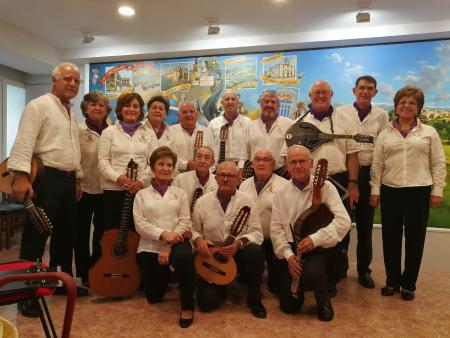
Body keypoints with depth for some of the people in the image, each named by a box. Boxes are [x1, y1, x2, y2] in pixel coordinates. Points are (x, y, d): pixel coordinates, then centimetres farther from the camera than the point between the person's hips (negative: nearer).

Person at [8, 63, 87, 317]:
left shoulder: (71, 114, 19)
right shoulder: (39, 106, -7)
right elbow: (24, 143, -17)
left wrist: (76, 178, 19)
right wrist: (21, 177, -26)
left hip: (67, 180, 9)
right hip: (46, 178, -8)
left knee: (66, 233, 15)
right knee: (36, 236, -2)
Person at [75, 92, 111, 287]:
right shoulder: (79, 130, -5)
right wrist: (74, 183, -13)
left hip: (105, 188, 4)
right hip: (84, 188, -3)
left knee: (102, 231, 13)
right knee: (82, 232, 9)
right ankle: (83, 274, 23)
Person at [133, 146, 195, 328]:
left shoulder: (180, 193, 10)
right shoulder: (142, 195, 9)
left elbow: (185, 221, -1)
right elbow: (140, 224, -3)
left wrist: (169, 246, -14)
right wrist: (163, 234, -19)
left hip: (176, 242, -1)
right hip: (149, 247, 1)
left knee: (185, 257, -37)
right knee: (154, 296, 3)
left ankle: (187, 306, -15)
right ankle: (165, 275, 39)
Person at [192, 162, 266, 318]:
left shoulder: (247, 201, -3)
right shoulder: (202, 201, 0)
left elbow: (256, 233, -7)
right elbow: (194, 230, 7)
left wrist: (239, 242, -25)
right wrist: (198, 240, -16)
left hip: (240, 254, 0)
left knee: (255, 251, -34)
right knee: (207, 301, -16)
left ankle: (254, 299, -7)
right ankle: (222, 286, 23)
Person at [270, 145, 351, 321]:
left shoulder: (325, 187, -6)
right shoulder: (280, 193, 2)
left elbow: (343, 221, -16)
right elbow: (276, 229, 0)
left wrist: (315, 238, -26)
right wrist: (288, 255, -12)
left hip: (318, 248, -2)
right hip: (291, 248, 3)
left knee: (311, 274, -35)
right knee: (288, 305, -5)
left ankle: (323, 301, 1)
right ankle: (301, 287, 32)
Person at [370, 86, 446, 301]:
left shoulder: (429, 132, 6)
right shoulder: (385, 134, 8)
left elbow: (438, 164, 4)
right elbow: (377, 165, 7)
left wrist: (437, 191, -2)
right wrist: (375, 190, 1)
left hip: (419, 192, -1)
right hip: (390, 191, 1)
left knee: (415, 239, 6)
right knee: (390, 238, 7)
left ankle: (409, 284, 22)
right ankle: (392, 281, 23)